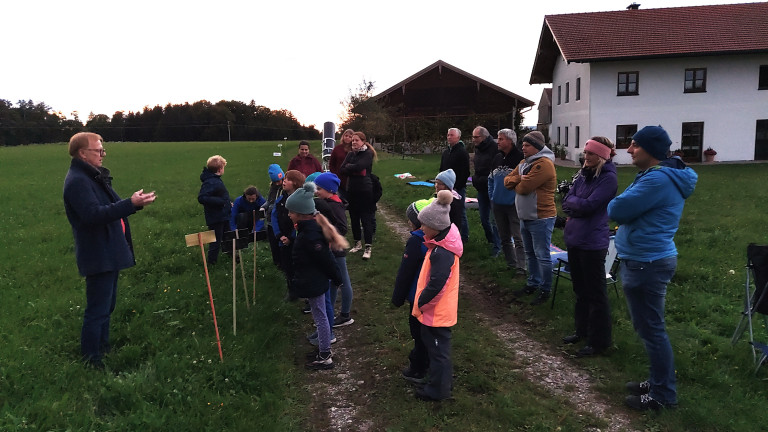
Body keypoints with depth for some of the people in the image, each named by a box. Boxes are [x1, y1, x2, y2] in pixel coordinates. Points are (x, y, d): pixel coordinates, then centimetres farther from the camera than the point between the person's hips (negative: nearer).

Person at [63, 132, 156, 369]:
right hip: (99, 257, -11)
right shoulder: (77, 181, -18)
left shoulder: (95, 176, 15)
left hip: (110, 254, 11)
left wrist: (134, 201, 6)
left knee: (106, 306, 22)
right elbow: (93, 215, -29)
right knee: (97, 311, -2)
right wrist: (131, 204, -31)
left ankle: (103, 348, 37)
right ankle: (91, 360, 9)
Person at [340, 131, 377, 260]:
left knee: (366, 218, -6)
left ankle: (368, 247, -3)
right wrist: (354, 170, -13)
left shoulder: (368, 153, -6)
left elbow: (359, 166, -21)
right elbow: (342, 170, 0)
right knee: (354, 218, 13)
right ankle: (357, 243, 28)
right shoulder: (350, 154, 12)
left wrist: (348, 167, -4)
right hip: (352, 190, 6)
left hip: (365, 190, -6)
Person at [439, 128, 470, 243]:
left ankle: (464, 237, 9)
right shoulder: (445, 152, 15)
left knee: (460, 212, -1)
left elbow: (465, 172, -14)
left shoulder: (462, 152, -8)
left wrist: (457, 187, -17)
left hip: (458, 188, -7)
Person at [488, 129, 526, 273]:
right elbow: (491, 179, 19)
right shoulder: (497, 158, 9)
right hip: (498, 204, 7)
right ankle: (511, 264, 26)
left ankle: (520, 267, 0)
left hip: (513, 205, -7)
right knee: (504, 237, 15)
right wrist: (491, 195, 11)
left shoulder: (519, 158, -12)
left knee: (518, 238, -4)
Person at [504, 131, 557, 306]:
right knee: (530, 254, 19)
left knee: (542, 255, -1)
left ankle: (545, 290, 10)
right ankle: (533, 284, 33)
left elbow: (524, 188, -24)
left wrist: (516, 182, -2)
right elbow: (507, 181, 7)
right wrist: (520, 179, -13)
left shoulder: (544, 164, -19)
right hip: (525, 217, 10)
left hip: (540, 218, -9)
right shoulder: (524, 163, 12)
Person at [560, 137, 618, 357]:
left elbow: (588, 205, -20)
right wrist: (579, 204, -12)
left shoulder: (608, 178, -13)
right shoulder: (584, 173, 10)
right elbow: (567, 201, 6)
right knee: (580, 289, 19)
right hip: (574, 238, 8)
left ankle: (599, 341, 15)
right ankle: (582, 330, 34)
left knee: (595, 293, 3)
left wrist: (573, 202, -3)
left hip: (593, 243, -8)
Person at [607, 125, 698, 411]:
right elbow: (634, 210, 19)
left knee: (651, 329, 0)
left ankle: (663, 395, 13)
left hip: (646, 263, -11)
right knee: (649, 326, 19)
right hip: (648, 259, 11)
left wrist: (618, 204, 0)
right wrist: (625, 206, 0)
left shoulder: (657, 179, -22)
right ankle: (658, 382, 32)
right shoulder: (664, 174, 13)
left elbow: (616, 210, -20)